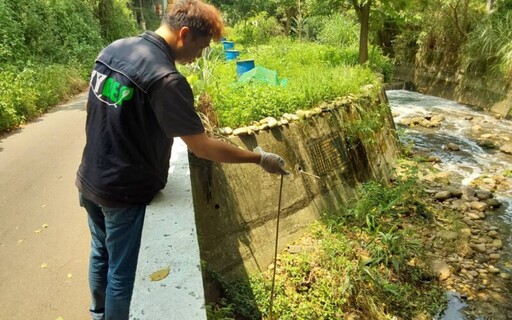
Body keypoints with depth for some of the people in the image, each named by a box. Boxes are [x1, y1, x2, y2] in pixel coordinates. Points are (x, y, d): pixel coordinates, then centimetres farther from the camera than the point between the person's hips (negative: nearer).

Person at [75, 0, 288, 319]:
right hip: (124, 193, -9)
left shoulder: (112, 49, 1)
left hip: (89, 180, 9)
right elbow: (203, 148, -23)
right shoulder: (166, 79, -25)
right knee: (123, 273, 12)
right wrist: (261, 158, -13)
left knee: (101, 255, 28)